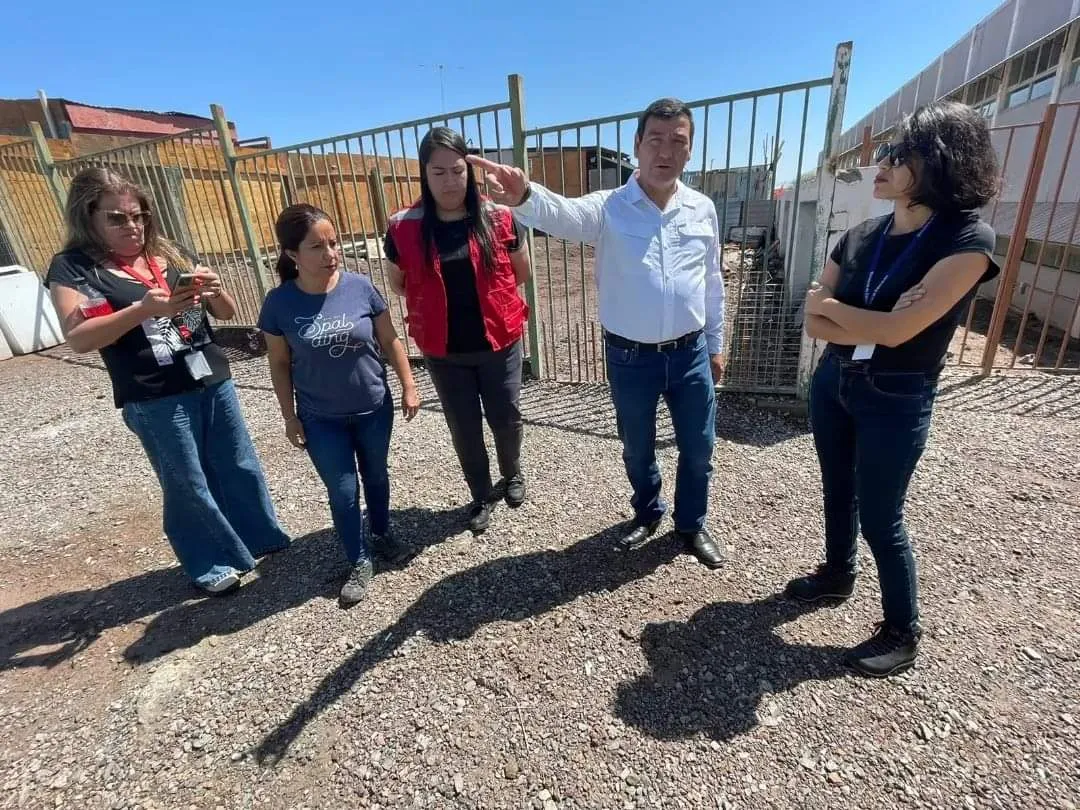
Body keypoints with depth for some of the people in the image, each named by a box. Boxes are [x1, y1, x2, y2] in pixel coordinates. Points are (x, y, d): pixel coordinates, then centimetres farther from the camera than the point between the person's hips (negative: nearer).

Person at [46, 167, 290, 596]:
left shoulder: (169, 254, 10)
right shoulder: (73, 267, -1)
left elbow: (227, 313, 10)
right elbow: (78, 338, -14)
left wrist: (214, 288, -11)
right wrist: (143, 309, -25)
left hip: (214, 380, 4)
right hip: (154, 399, -4)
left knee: (240, 467, 14)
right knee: (189, 485, 6)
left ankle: (262, 538, 34)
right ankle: (212, 565, 26)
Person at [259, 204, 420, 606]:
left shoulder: (360, 287, -13)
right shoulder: (279, 303, -13)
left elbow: (390, 341, -3)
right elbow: (280, 364, -3)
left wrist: (409, 386, -1)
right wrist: (290, 417, 0)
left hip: (374, 408, 1)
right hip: (321, 419, -1)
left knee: (375, 475, 20)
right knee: (343, 492, 8)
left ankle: (382, 536, 44)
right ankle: (359, 562, 29)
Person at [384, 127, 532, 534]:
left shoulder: (499, 218, -7)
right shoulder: (404, 228, -7)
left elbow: (522, 273, 6)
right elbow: (399, 285, 8)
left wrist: (488, 295, 4)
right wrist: (434, 301, 2)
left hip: (499, 343, 0)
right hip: (442, 351, 1)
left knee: (505, 418, 13)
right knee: (464, 428, 13)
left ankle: (513, 474, 45)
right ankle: (481, 495, 37)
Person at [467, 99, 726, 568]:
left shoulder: (702, 209, 2)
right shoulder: (608, 208, -9)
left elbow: (712, 282, 10)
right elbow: (561, 214, -31)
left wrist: (715, 345, 13)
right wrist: (523, 197, -54)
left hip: (690, 354, 3)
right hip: (630, 357, -2)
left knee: (697, 448, 13)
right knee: (637, 448, 17)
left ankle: (691, 524, 40)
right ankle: (647, 512, 46)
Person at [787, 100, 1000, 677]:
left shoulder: (968, 239, -16)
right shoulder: (859, 237, 1)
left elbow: (898, 331, -24)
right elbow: (813, 324, -4)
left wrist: (828, 304, -10)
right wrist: (873, 326, -19)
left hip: (897, 401, -5)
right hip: (832, 384, 6)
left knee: (881, 519, 5)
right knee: (837, 492, 20)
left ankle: (903, 635, 28)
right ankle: (837, 574, 45)